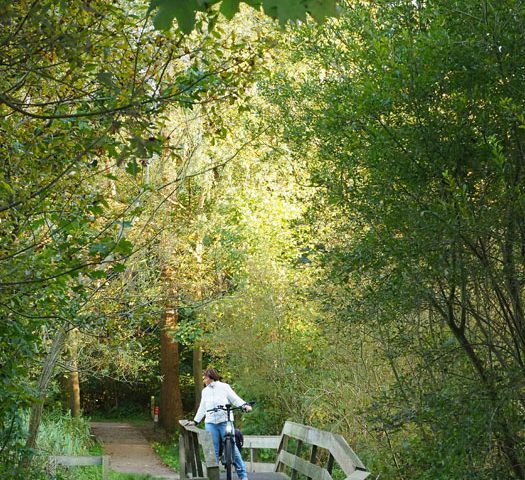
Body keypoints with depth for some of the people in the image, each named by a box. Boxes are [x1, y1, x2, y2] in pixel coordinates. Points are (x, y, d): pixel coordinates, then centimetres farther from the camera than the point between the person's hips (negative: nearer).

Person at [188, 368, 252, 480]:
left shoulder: (224, 387, 8)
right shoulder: (205, 391, 22)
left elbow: (235, 399, 3)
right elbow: (202, 408, 27)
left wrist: (244, 405, -13)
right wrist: (195, 421, 22)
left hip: (225, 421, -4)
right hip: (210, 423, 4)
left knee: (232, 448, -8)